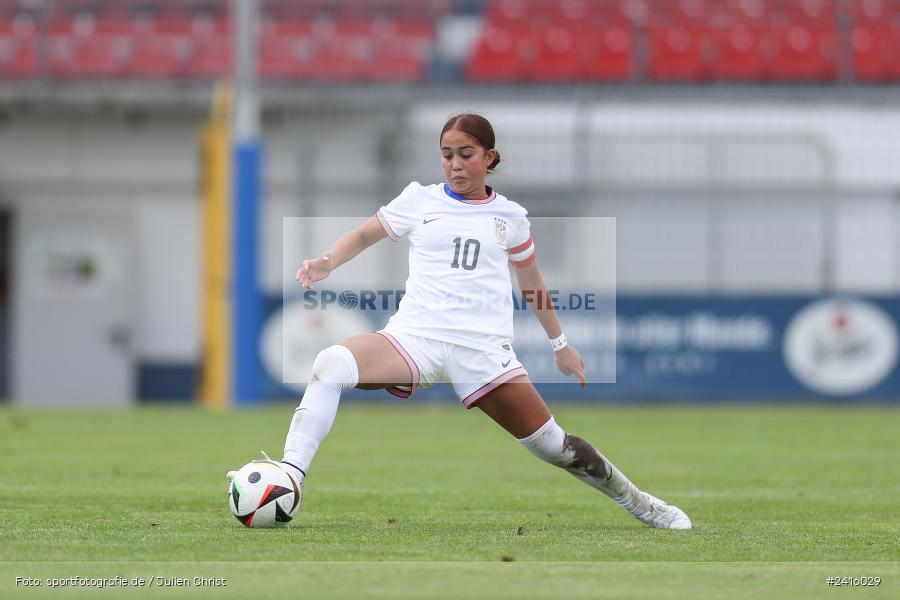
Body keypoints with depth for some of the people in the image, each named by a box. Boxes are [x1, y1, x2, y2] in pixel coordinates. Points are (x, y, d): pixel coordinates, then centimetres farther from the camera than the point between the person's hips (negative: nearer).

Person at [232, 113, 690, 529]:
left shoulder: (509, 216, 12)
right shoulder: (419, 200, 10)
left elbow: (531, 282, 26)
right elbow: (363, 236, 18)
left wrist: (560, 344, 32)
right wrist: (327, 263, -2)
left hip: (483, 349, 1)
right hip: (415, 338, 0)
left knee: (550, 443, -2)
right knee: (332, 363, -30)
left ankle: (635, 501, 24)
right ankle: (287, 479, -32)